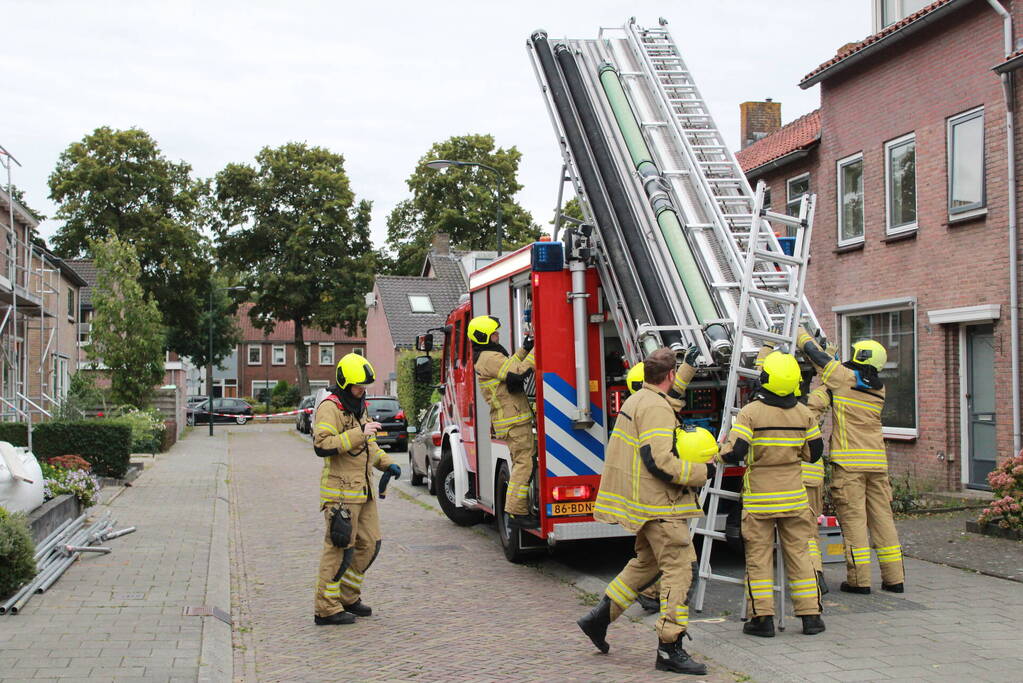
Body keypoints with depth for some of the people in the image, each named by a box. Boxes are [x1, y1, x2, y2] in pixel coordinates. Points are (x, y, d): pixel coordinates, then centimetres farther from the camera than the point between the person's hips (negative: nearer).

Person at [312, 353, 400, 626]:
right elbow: (322, 445, -25)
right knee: (340, 548, -6)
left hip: (363, 490, 9)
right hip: (341, 490, -9)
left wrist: (386, 463, 15)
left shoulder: (358, 406, 18)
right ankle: (327, 608, 2)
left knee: (370, 544, 11)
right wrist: (359, 433, -26)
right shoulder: (330, 407, -12)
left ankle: (348, 598, 24)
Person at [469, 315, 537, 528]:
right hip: (514, 419, -11)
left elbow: (508, 366, 28)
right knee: (524, 463, -12)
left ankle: (521, 511, 15)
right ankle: (517, 513, -13)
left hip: (508, 419, 11)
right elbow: (518, 372, -22)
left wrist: (524, 349, 19)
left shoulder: (484, 357, 18)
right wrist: (534, 352, -17)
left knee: (521, 463, 14)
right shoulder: (490, 357, -14)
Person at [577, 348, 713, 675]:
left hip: (641, 502, 10)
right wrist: (700, 473, -13)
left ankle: (599, 617, 24)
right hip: (659, 505, -10)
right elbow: (660, 461, -25)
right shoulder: (656, 407, -17)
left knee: (647, 561, 22)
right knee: (678, 567, -7)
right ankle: (669, 648, -7)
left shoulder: (635, 400, 15)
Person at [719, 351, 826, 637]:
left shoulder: (750, 413, -13)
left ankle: (763, 618, 7)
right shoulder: (804, 413, 0)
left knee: (759, 556, 5)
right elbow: (815, 452, 9)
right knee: (798, 553, 11)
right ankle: (810, 616, 13)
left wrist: (723, 450, 3)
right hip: (793, 496, 3)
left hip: (759, 497, -3)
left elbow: (734, 454, -18)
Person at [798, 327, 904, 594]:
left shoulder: (844, 377, -5)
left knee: (853, 519, -3)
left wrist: (800, 332, 19)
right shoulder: (879, 388, 14)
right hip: (877, 461, 6)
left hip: (849, 463, -6)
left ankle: (859, 579, -2)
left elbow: (814, 353, 4)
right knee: (882, 517, 9)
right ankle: (894, 579, 12)